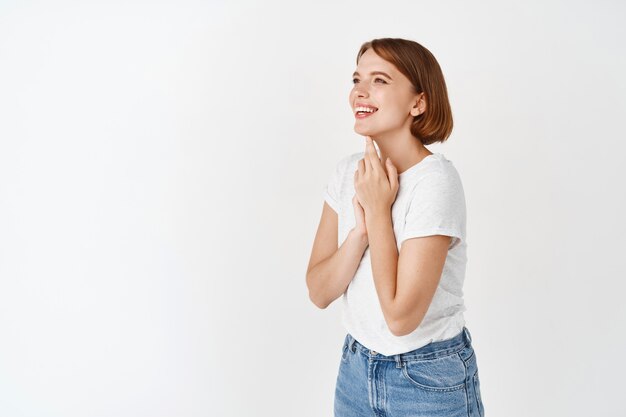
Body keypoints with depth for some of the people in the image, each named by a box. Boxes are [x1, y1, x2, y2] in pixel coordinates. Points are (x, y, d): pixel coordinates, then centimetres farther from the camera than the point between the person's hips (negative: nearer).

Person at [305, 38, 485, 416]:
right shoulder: (348, 172, -3)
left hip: (429, 383, -5)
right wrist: (361, 228, -21)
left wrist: (378, 210, -22)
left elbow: (401, 317, -25)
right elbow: (319, 293, -6)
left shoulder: (436, 182, -22)